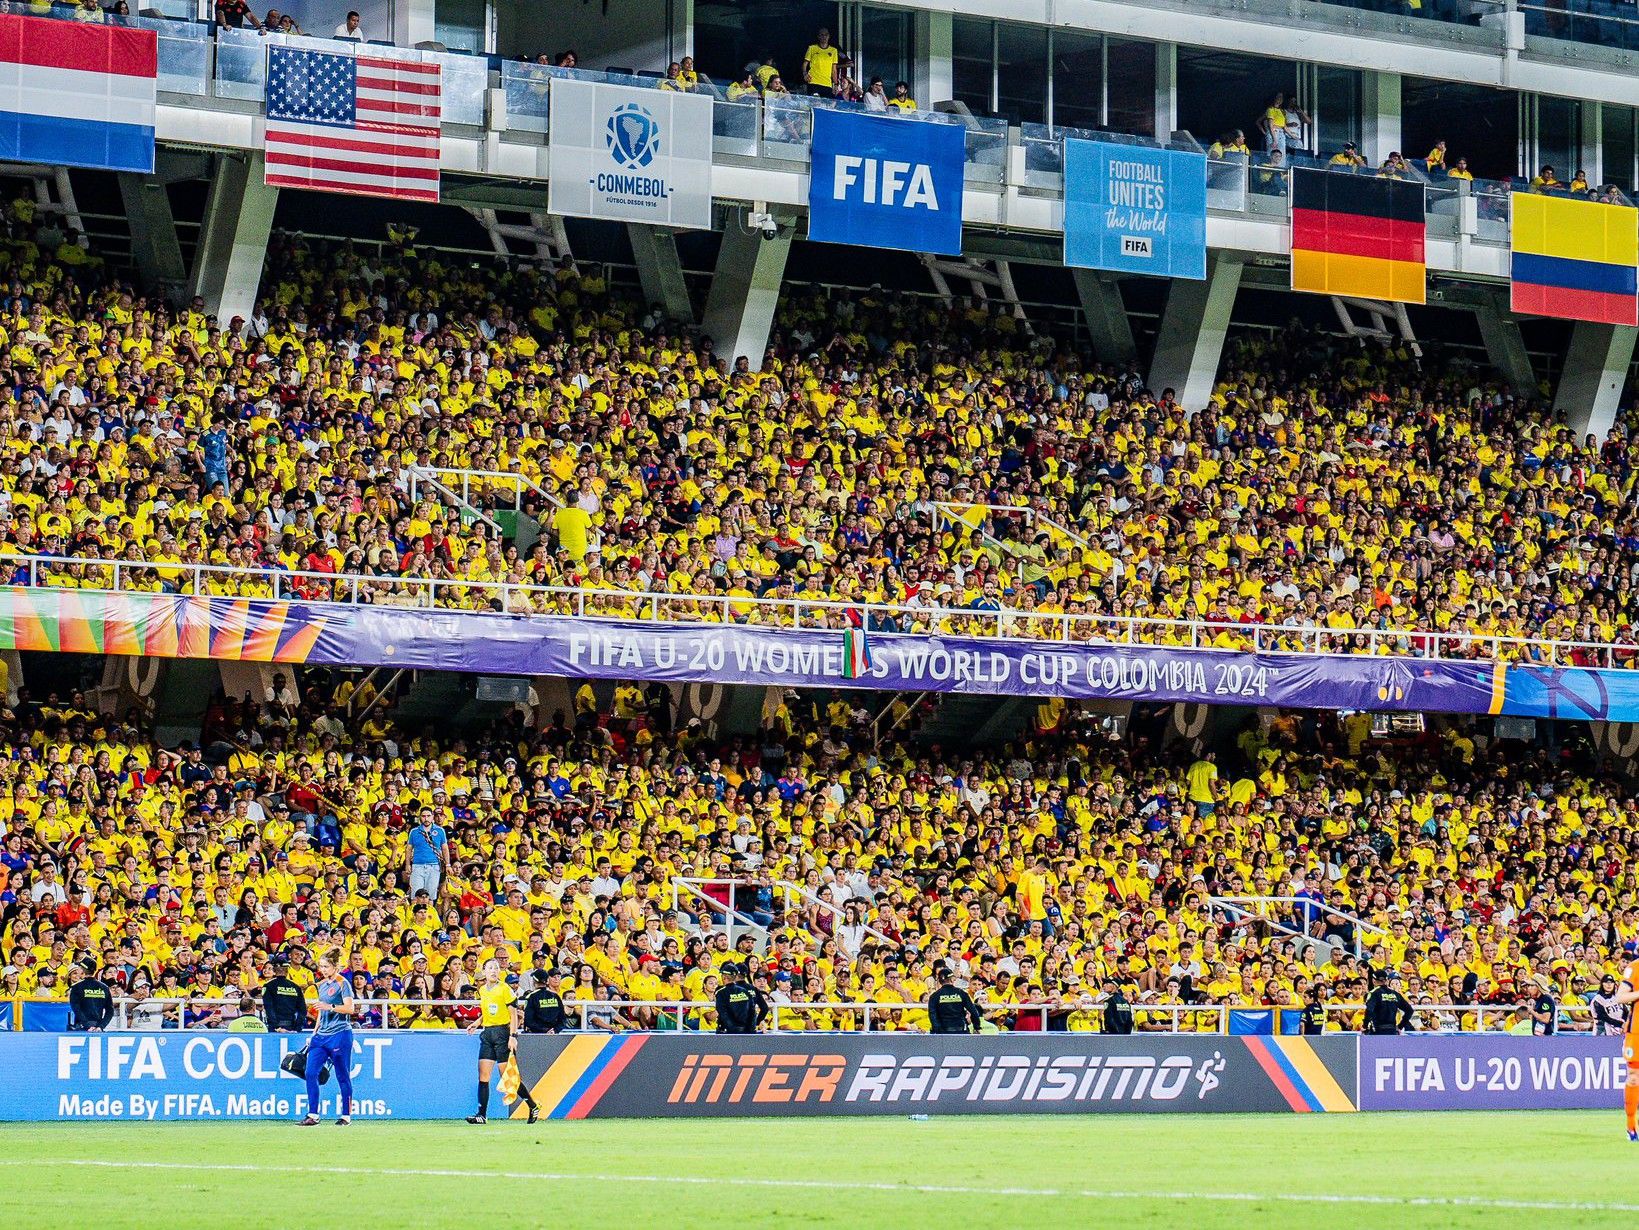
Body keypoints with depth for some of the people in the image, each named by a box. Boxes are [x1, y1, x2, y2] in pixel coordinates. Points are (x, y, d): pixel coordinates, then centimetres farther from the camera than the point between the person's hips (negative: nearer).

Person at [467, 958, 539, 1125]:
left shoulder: (504, 989, -7)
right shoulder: (482, 990, 12)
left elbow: (513, 1014, -8)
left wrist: (513, 1036, -16)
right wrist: (477, 1023, 8)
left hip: (503, 1032, -6)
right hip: (487, 1033, 6)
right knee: (483, 1075, -3)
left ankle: (533, 1107, 10)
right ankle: (482, 1115, -3)